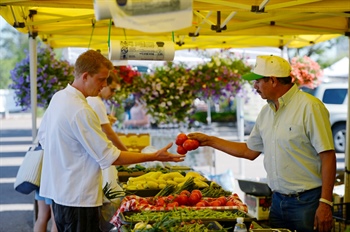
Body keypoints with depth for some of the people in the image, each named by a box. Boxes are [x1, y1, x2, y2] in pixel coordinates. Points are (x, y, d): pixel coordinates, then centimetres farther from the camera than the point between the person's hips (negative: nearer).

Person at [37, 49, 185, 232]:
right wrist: (154, 157, -18)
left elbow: (42, 136, 18)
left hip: (57, 190, 10)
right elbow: (109, 157, -21)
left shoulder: (58, 98, 5)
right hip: (77, 198, -9)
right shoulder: (81, 111, -23)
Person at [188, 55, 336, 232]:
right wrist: (209, 141, 18)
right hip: (278, 201, 7)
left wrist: (325, 203, -19)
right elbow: (249, 151, 20)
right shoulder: (266, 112, 11)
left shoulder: (309, 107, -13)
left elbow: (328, 155, -16)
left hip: (306, 202, -7)